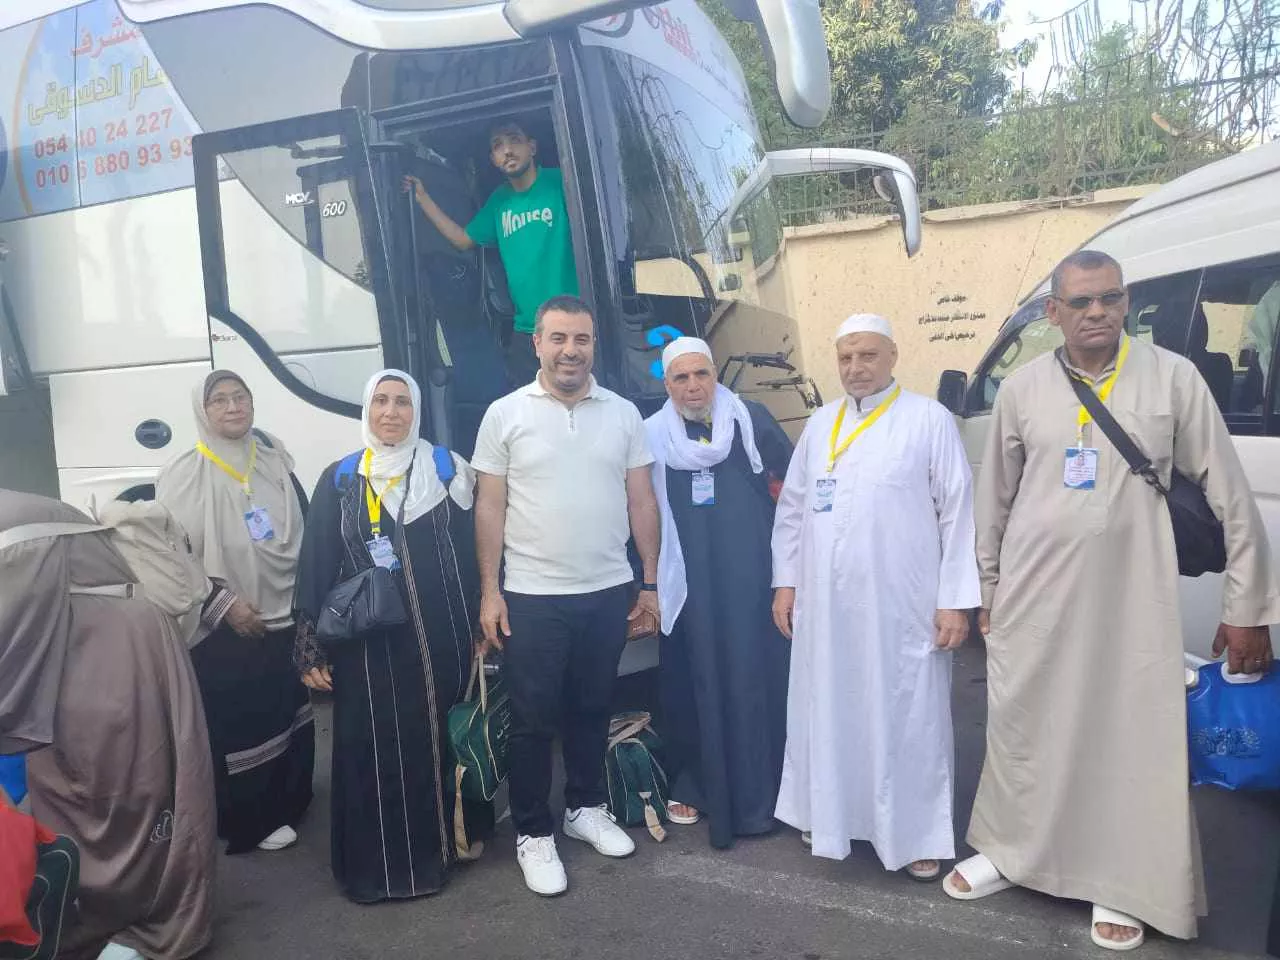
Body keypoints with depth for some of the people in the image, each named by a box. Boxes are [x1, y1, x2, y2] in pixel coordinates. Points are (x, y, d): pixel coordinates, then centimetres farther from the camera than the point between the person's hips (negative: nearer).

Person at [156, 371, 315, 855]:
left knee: (289, 716, 14)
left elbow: (305, 536, 11)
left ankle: (287, 802, 34)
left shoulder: (275, 460, 4)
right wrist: (223, 604, -13)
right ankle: (251, 821, 21)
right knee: (237, 727, 4)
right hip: (223, 630, -5)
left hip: (284, 619, 5)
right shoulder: (184, 474, -10)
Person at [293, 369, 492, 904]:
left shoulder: (446, 469, 4)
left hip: (440, 636, 0)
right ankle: (378, 863, 18)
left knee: (441, 735, 9)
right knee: (372, 748, 3)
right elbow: (315, 565, 3)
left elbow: (469, 550, 4)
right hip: (367, 641, 0)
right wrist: (311, 650, -3)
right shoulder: (339, 480, 4)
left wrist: (479, 625, 0)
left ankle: (448, 836, 28)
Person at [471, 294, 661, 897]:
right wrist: (489, 591, -6)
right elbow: (490, 508, -3)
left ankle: (586, 808, 36)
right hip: (532, 597, -2)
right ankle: (532, 834, 23)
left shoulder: (623, 414, 3)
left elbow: (641, 502, 6)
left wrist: (651, 582, 4)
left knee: (592, 709, 17)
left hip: (608, 592, 3)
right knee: (533, 719, 7)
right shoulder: (506, 414, -4)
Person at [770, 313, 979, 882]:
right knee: (827, 714, 13)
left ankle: (916, 835, 19)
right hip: (824, 604, 4)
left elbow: (957, 512, -6)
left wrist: (955, 600, -9)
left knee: (907, 719, 4)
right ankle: (831, 814, 30)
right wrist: (786, 581, 8)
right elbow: (792, 507, 13)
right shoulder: (820, 423, 11)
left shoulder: (929, 419, -3)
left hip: (901, 607, -4)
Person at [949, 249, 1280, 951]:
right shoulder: (1022, 388, 1)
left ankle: (1120, 888, 27)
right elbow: (994, 498, 9)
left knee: (1130, 736, 6)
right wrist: (988, 592, 11)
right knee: (1024, 728, 14)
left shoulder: (1173, 379, -4)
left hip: (1130, 598, -2)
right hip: (1032, 596, 2)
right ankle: (1008, 853, 35)